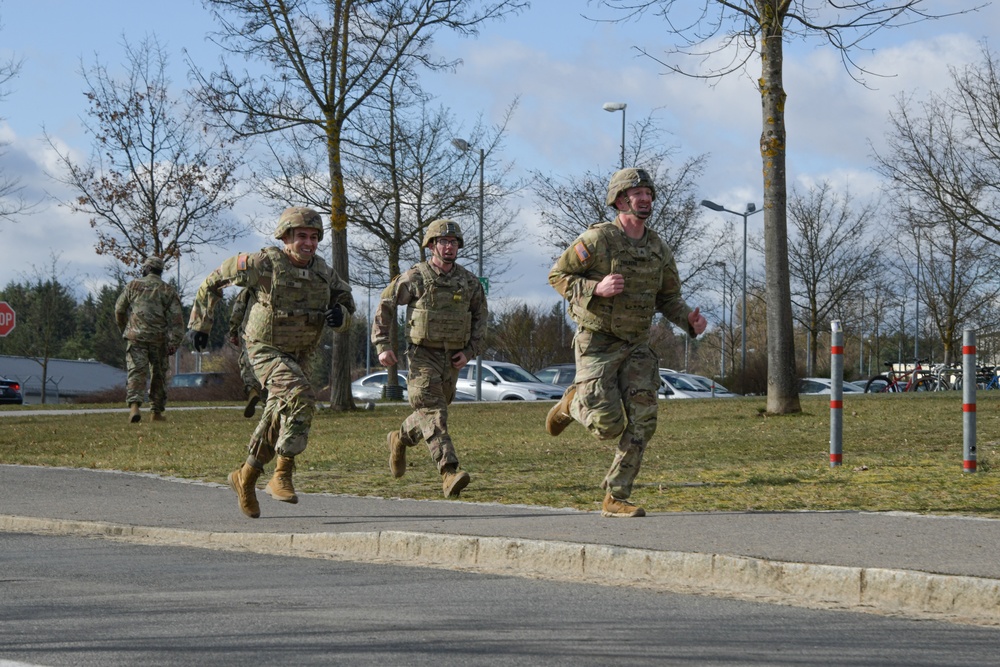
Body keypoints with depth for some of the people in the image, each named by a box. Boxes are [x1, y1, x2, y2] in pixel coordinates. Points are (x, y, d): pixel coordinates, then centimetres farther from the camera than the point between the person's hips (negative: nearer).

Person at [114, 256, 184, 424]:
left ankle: (134, 405, -29)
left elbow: (119, 310, 12)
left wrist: (124, 330, 28)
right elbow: (176, 318, -3)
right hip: (159, 339, 1)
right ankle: (157, 412, 18)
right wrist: (174, 342, -4)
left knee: (136, 372, -7)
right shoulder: (168, 290, 7)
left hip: (136, 336, -1)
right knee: (158, 375, 13)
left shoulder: (133, 286, 8)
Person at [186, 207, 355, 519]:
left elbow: (346, 308, 7)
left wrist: (340, 316, -19)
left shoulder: (323, 272, -3)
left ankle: (246, 477, 36)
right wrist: (199, 323, -2)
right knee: (300, 399, -29)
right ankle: (283, 476, -23)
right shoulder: (265, 264, -17)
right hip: (266, 351, -6)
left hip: (299, 356, 7)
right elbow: (215, 280, -5)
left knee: (280, 420, 15)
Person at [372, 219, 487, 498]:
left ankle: (400, 439, 46)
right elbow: (385, 307, 1)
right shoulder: (414, 278, -8)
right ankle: (449, 474, -28)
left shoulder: (469, 282, 2)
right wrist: (383, 346, -5)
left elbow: (480, 317, 14)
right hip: (423, 355, -5)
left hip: (452, 359, 5)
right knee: (433, 415, -17)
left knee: (432, 413, 16)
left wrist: (469, 351, 2)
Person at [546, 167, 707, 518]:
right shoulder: (597, 240, -15)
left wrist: (691, 320, -10)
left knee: (642, 421, -8)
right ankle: (574, 403, 22)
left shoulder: (658, 249, 2)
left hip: (635, 346, 5)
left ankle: (615, 499, 0)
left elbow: (668, 299, 12)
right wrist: (597, 288, -25)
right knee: (609, 426, -12)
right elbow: (557, 276, -8)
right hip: (597, 345, -5)